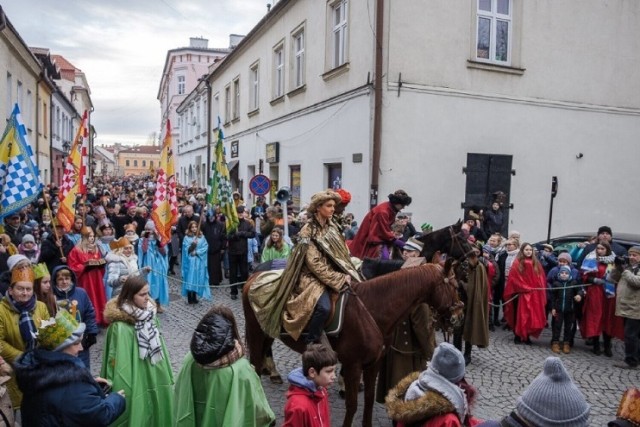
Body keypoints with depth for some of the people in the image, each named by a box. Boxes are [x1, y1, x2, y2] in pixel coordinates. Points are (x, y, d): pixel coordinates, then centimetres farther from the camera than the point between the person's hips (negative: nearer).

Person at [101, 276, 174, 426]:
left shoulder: (148, 314, -1)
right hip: (137, 383, -7)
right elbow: (120, 363, -20)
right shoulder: (121, 326, -23)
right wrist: (124, 393, -16)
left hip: (155, 377, 7)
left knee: (159, 414, 19)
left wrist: (166, 374, 13)